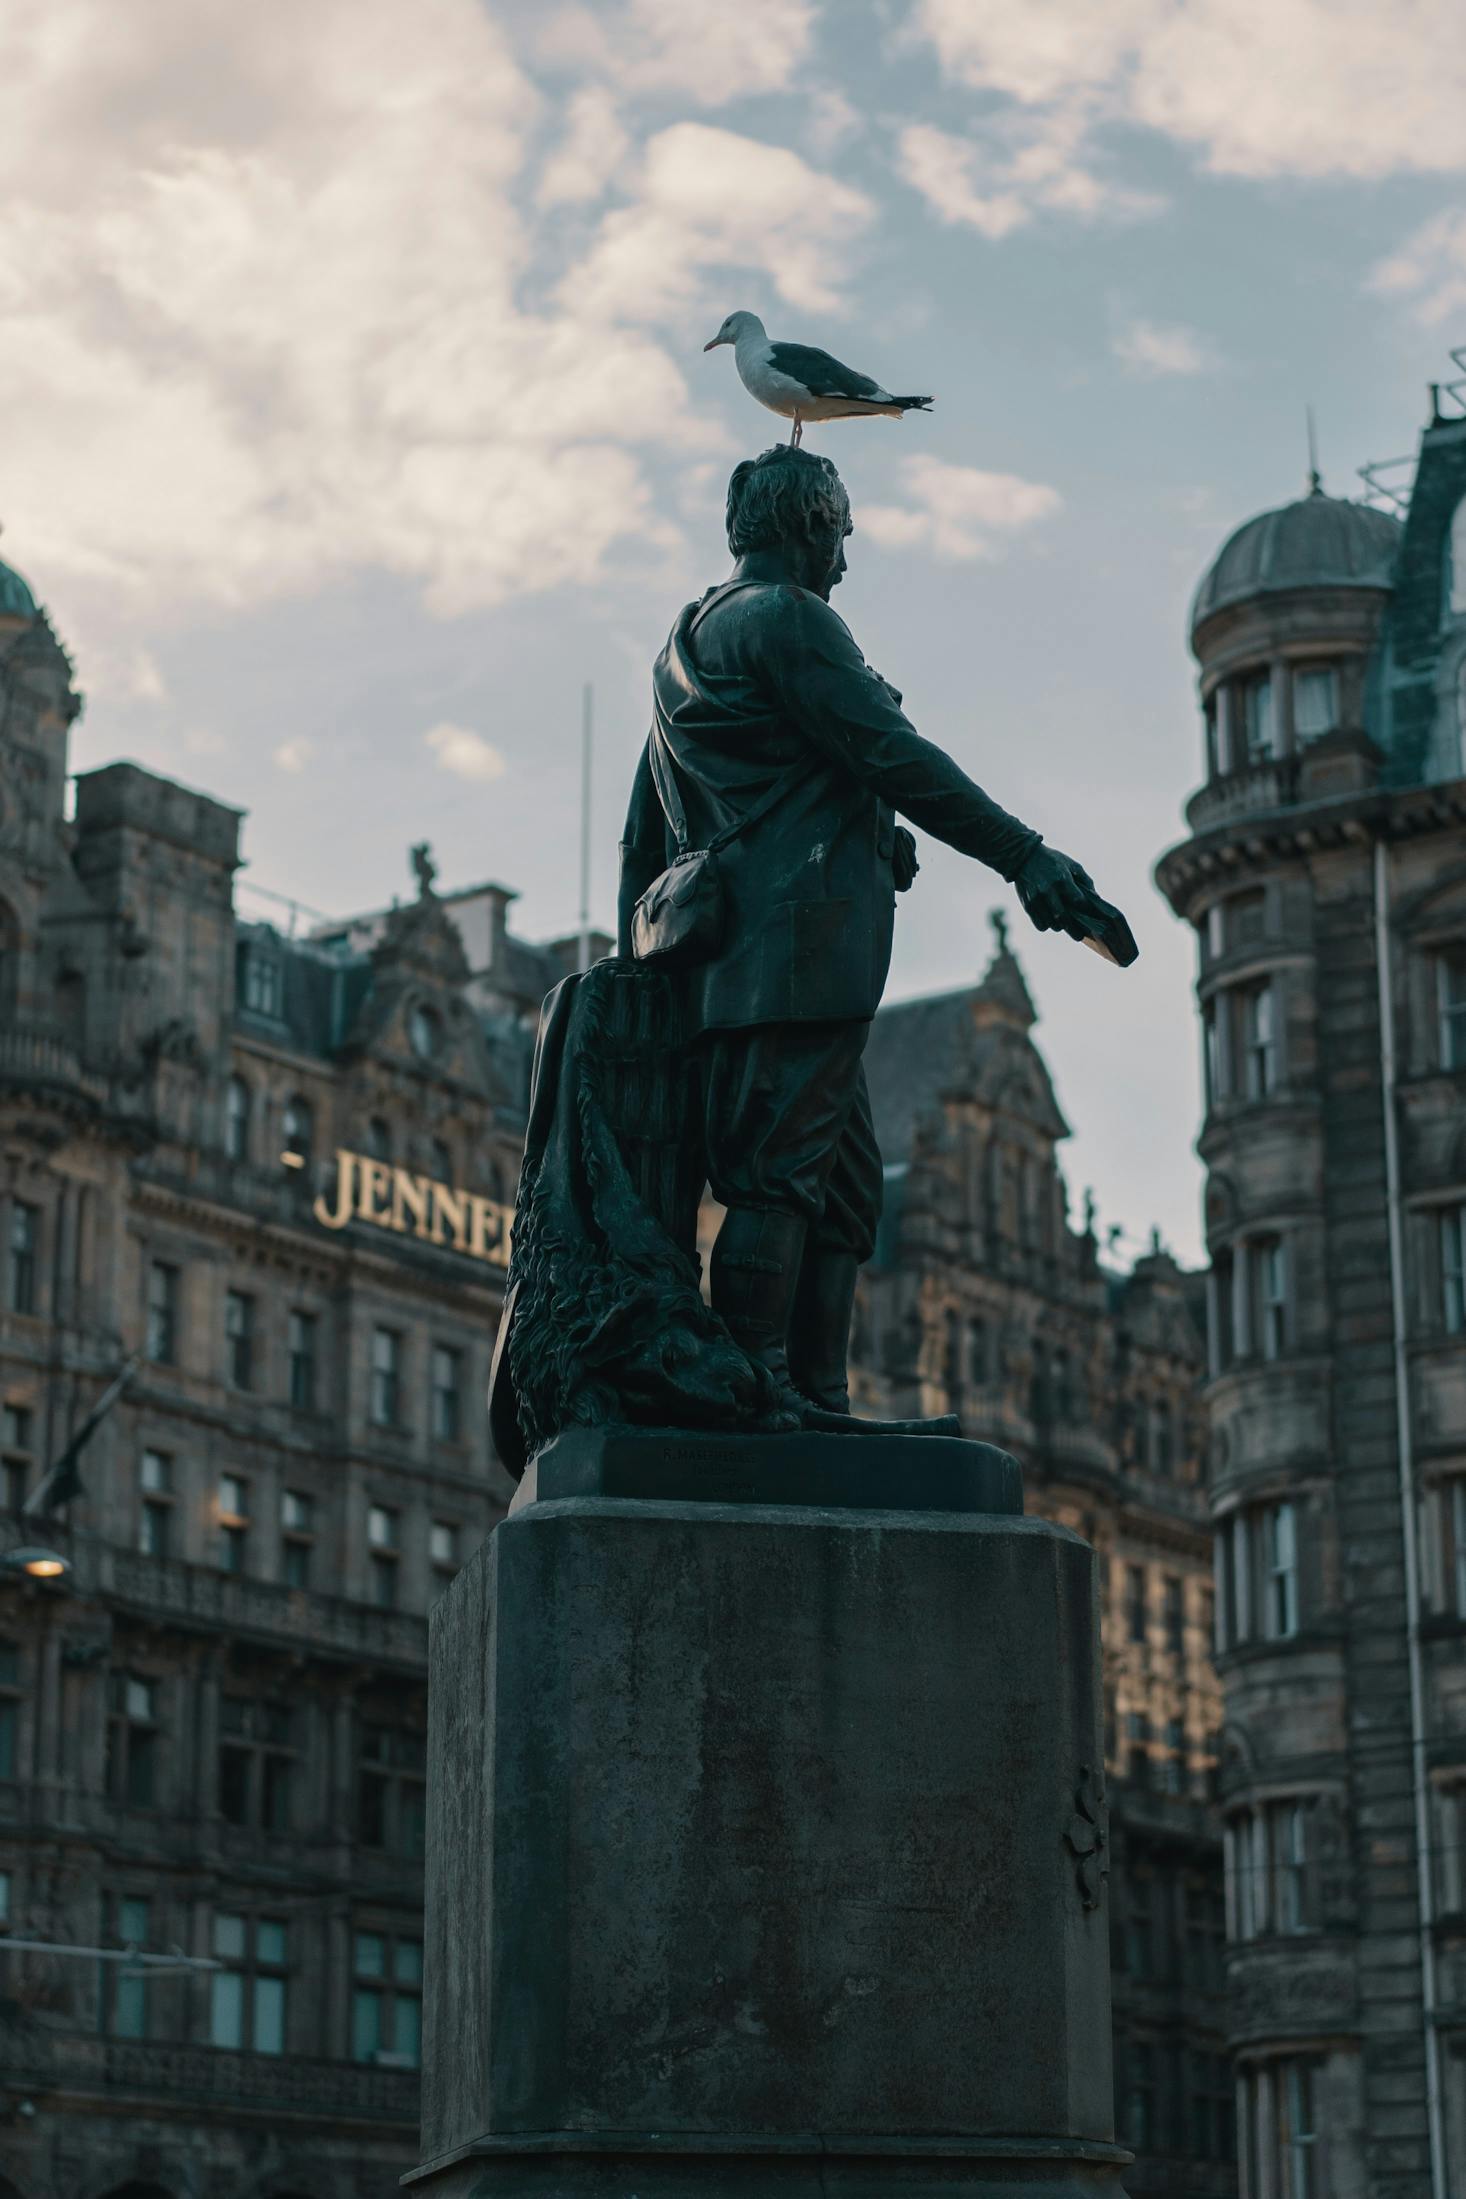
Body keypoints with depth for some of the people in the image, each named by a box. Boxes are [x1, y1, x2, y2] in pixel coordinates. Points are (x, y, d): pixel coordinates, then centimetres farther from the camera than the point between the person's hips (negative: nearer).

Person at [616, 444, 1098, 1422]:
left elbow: (644, 842, 25)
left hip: (732, 962, 10)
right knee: (780, 1175, -13)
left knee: (845, 1183, 9)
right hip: (804, 943, -10)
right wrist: (1024, 855, -12)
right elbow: (893, 756, -12)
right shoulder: (787, 617, -3)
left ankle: (818, 1401, 4)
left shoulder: (687, 646, 26)